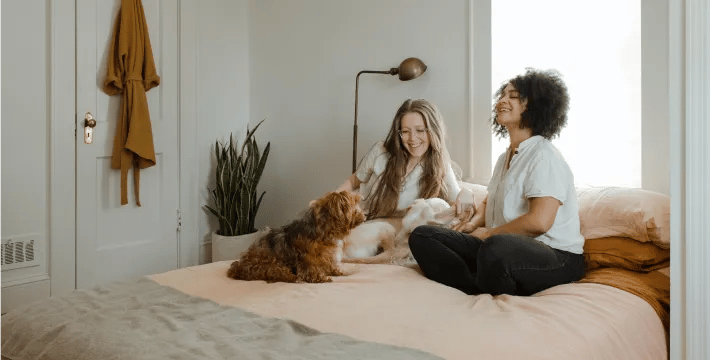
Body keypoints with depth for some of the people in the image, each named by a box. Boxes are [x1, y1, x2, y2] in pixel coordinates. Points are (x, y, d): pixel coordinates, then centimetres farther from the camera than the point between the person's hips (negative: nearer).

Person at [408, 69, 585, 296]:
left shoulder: (544, 156, -10)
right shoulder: (505, 158, 20)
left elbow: (539, 221, -23)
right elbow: (489, 203, 29)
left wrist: (488, 233, -10)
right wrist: (475, 222, 6)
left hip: (556, 256, -8)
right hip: (507, 247, 8)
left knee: (497, 247, -44)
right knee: (421, 236, -8)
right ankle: (482, 293, -23)